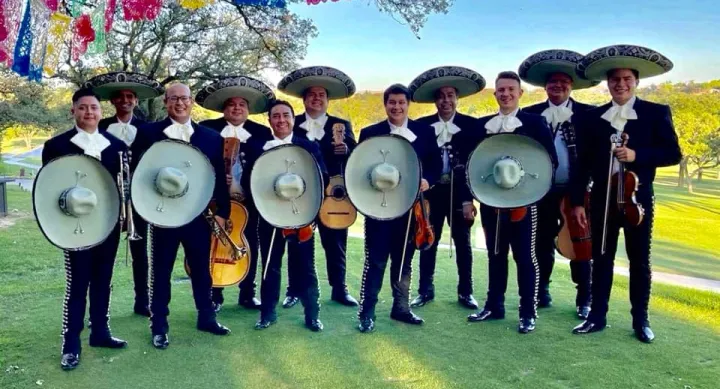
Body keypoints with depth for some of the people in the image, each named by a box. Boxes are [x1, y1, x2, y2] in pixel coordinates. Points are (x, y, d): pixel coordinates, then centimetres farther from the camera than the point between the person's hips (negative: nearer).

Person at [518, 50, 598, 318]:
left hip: (576, 192, -1)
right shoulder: (530, 114, 5)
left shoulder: (587, 113, 1)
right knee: (543, 244, 11)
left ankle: (584, 299, 16)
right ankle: (542, 292, 25)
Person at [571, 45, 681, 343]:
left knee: (639, 261, 7)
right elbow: (584, 162, 4)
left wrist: (637, 155, -20)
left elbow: (673, 153, -5)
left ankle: (640, 321, 19)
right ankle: (597, 317, 18)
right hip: (602, 198, 2)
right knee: (601, 259, 8)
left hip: (638, 198, -2)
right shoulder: (593, 117, 6)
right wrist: (578, 201, -1)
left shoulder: (657, 113, 0)